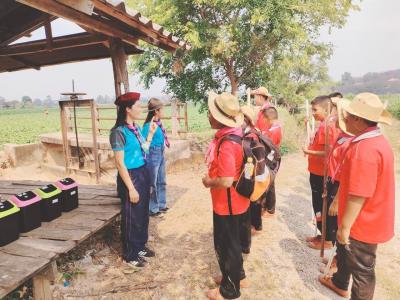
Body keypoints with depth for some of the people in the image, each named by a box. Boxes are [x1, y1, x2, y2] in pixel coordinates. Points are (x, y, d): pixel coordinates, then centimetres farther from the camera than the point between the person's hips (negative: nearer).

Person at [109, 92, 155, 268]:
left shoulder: (136, 128, 7)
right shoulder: (119, 132, -18)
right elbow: (120, 163, -19)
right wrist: (131, 188, -19)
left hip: (143, 174, 9)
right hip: (130, 177, -8)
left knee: (143, 214, 20)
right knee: (131, 218, 8)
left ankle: (140, 247, 40)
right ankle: (129, 255, 28)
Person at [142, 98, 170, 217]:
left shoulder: (159, 123, 2)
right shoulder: (148, 125, -19)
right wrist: (151, 132, -31)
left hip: (161, 154, 9)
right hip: (153, 155, -9)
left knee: (161, 181, 20)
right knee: (152, 184, 6)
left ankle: (161, 205, 36)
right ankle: (152, 209, 22)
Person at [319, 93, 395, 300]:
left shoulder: (364, 149, -31)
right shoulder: (377, 141, 4)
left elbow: (358, 195, -30)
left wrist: (344, 226, -19)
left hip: (362, 224, -10)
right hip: (367, 220, 10)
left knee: (362, 269, 10)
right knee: (344, 249, 29)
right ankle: (340, 283, 52)